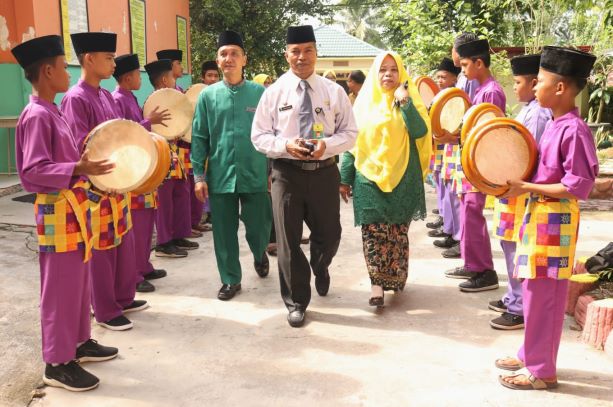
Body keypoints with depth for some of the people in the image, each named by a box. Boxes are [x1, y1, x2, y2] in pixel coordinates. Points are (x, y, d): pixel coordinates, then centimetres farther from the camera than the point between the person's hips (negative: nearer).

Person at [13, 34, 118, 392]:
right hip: (58, 211, -10)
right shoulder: (36, 116, -17)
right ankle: (58, 363, 11)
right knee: (60, 287, -1)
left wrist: (88, 162, 14)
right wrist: (78, 169, -31)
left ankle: (80, 342, 32)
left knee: (79, 281, 18)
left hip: (74, 207, 10)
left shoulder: (53, 112, 13)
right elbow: (33, 170, -22)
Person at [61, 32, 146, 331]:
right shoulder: (75, 99, -16)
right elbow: (81, 148, -21)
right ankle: (105, 312, 16)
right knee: (102, 250, 3)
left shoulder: (106, 96, 10)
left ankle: (124, 298, 33)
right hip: (95, 188, -9)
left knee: (125, 243, 17)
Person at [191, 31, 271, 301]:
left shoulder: (260, 93, 0)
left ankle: (259, 255, 41)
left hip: (255, 175, -1)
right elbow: (199, 138, 3)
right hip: (219, 176, 1)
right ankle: (230, 279, 25)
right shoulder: (207, 95, 2)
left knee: (259, 228, 7)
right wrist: (198, 175, -2)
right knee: (224, 232, 8)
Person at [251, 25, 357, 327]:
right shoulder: (274, 92, 0)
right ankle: (296, 301, 22)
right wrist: (286, 145, -18)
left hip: (324, 171, 1)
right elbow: (259, 136, 0)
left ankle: (320, 268, 49)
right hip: (287, 172, -1)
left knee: (329, 234, 12)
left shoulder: (334, 92, 2)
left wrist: (327, 144, -17)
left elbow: (349, 133, 3)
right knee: (288, 240, 4)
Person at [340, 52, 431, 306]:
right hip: (370, 178, 1)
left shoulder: (410, 98, 4)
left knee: (398, 232, 6)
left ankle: (395, 278, 21)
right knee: (373, 233, -5)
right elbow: (351, 142, 9)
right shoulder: (365, 102, 9)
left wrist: (404, 102, -18)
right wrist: (345, 178, 5)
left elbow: (420, 131, -11)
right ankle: (378, 283, -1)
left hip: (402, 178, -1)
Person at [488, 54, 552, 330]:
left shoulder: (537, 113, -17)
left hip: (522, 192, -10)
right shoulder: (527, 110, 14)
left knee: (517, 250, -3)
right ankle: (513, 298, 30)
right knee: (511, 247, 17)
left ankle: (520, 310, 7)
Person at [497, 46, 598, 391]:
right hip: (539, 215, 9)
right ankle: (531, 355, 31)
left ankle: (542, 371, 14)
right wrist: (519, 179, 4)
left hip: (555, 219, -9)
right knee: (535, 291, 17)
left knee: (544, 295, 0)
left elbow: (578, 186, -21)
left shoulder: (573, 130, -19)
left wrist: (525, 188, -20)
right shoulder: (556, 125, 10)